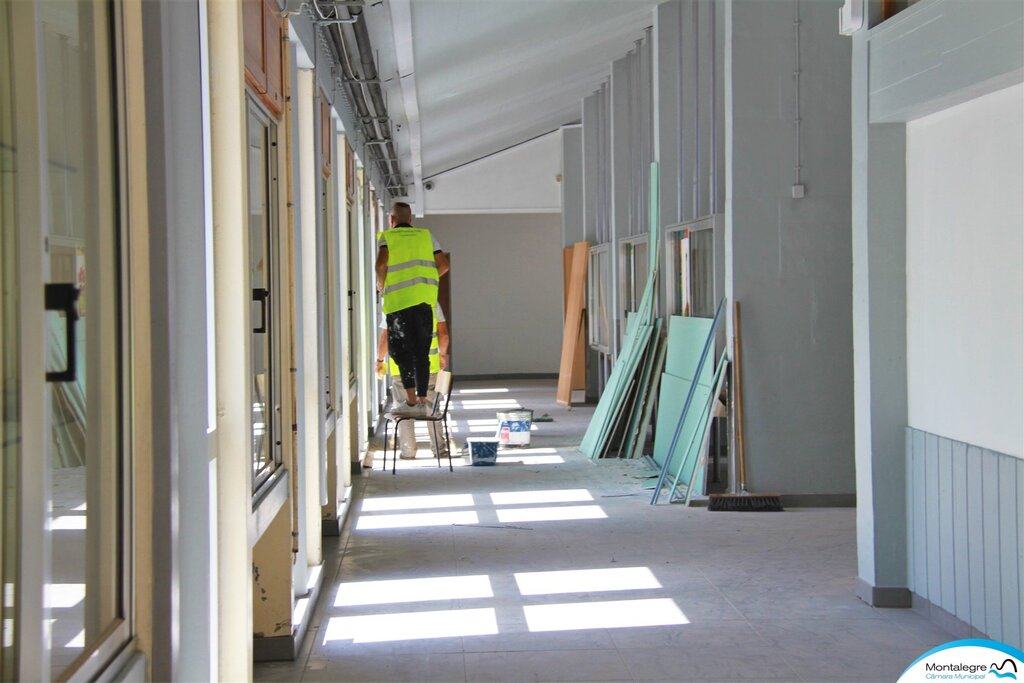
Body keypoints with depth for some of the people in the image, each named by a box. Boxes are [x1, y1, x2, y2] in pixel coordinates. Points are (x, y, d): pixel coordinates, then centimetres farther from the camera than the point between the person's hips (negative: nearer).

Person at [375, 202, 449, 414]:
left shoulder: (387, 236, 7)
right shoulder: (426, 235, 17)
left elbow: (381, 264, -9)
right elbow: (443, 265, 9)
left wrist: (381, 285, 7)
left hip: (399, 301, -3)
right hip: (425, 300, 3)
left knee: (401, 351, 1)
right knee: (421, 353, 8)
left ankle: (411, 401, -6)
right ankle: (422, 401, 7)